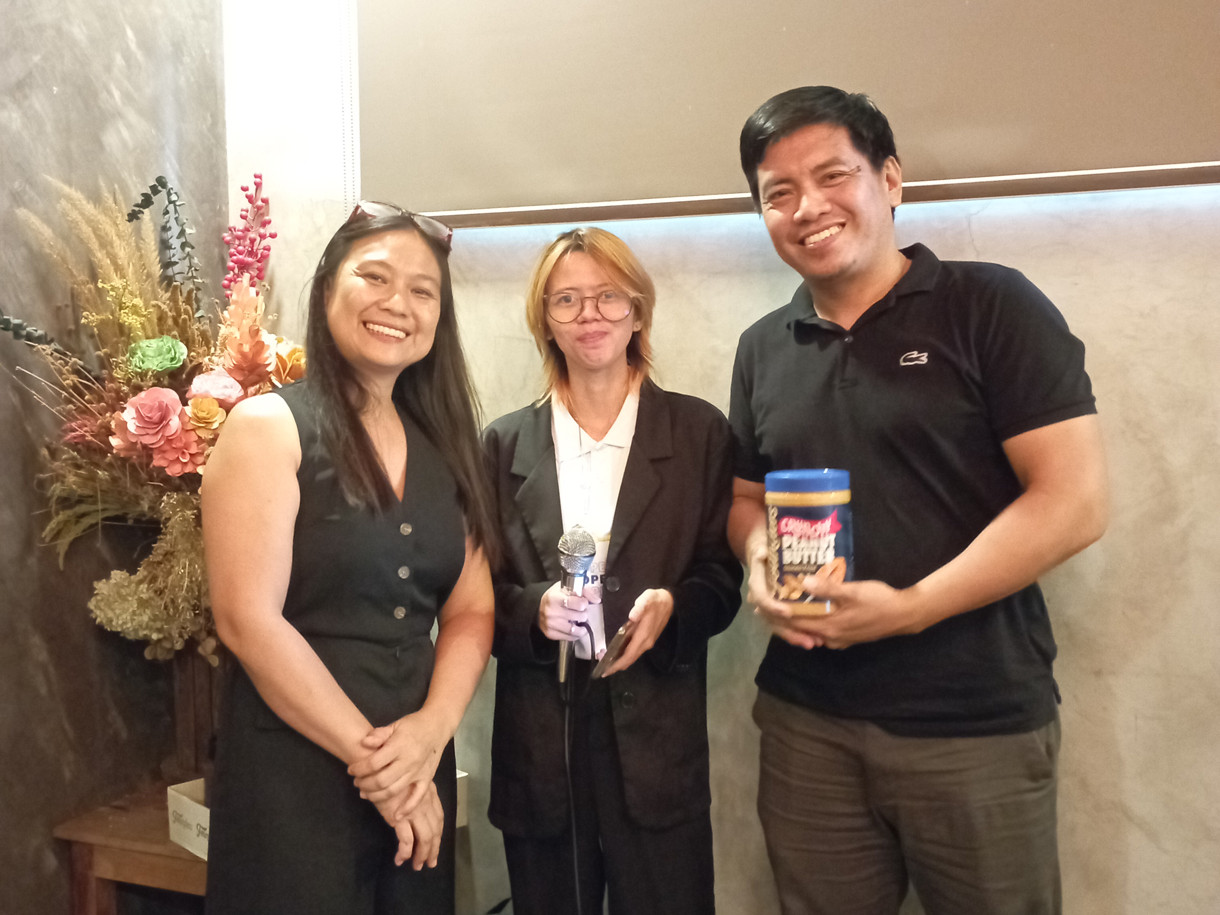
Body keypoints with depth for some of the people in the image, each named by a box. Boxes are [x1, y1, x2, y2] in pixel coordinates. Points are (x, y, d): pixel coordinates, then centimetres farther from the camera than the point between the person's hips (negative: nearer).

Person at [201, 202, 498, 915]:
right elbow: (248, 619, -15)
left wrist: (431, 730, -12)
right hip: (292, 777, -5)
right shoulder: (268, 428, -8)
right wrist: (371, 754, -13)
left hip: (421, 778, 5)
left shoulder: (444, 446, 8)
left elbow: (473, 610, 5)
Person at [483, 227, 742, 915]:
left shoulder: (699, 432, 3)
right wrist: (534, 610, -14)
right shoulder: (506, 443, 7)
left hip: (658, 739, -1)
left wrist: (670, 607, -17)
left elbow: (722, 576, 3)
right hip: (538, 746, 2)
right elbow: (480, 591, 6)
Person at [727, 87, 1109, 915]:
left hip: (977, 726, -4)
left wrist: (908, 608, -19)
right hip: (806, 721, 4)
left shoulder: (991, 308, -7)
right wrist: (761, 560, -5)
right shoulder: (763, 350, 8)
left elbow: (1076, 501, -13)